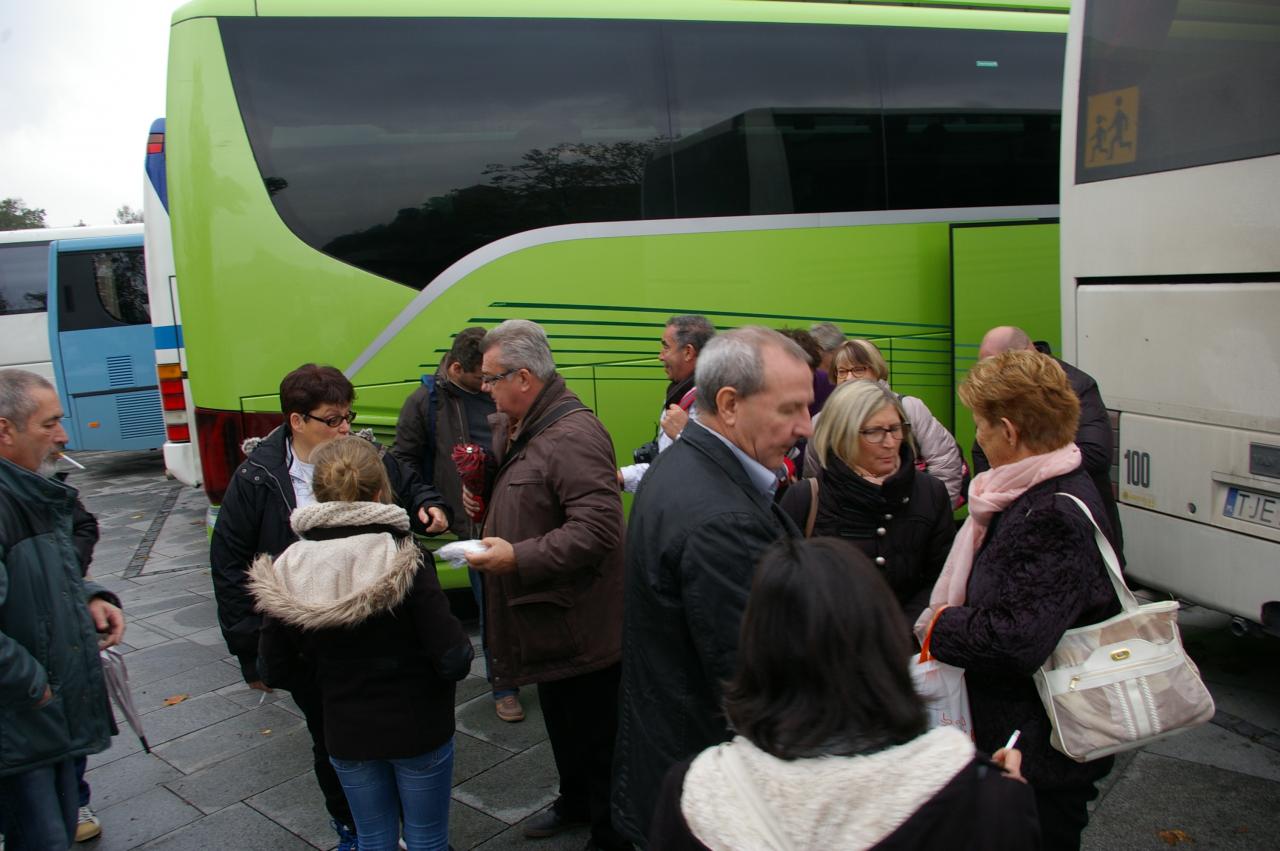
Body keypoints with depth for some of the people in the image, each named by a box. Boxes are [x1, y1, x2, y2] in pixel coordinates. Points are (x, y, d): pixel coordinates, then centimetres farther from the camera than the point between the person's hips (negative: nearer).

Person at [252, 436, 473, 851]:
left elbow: (276, 672, -3)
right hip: (418, 730, -3)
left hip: (346, 737, 3)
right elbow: (453, 661, -23)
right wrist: (461, 642, -2)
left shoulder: (286, 571, -11)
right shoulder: (403, 562, -22)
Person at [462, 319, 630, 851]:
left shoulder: (573, 435, -25)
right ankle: (574, 803, 49)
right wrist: (483, 498, 3)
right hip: (544, 614, 10)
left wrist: (518, 558, -33)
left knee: (594, 734, 7)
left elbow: (596, 528, -32)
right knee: (559, 722, 27)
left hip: (579, 623, -10)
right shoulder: (509, 426, 7)